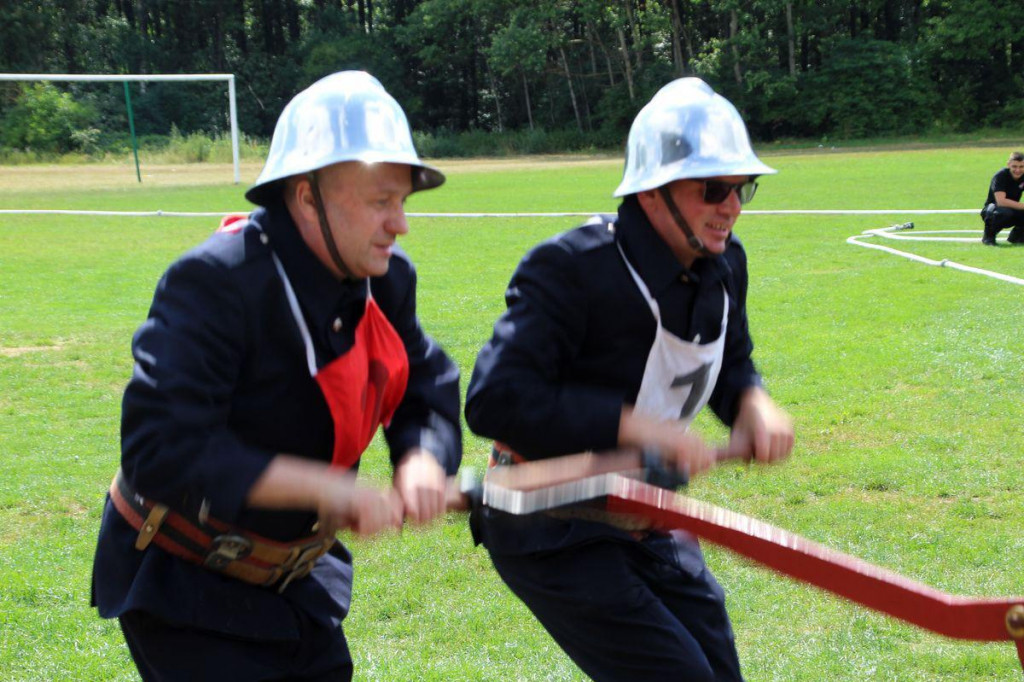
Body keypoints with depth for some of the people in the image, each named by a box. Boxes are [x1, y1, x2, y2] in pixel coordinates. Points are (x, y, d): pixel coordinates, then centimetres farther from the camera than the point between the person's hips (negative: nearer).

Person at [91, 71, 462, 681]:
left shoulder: (386, 278, -5)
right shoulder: (215, 282, -29)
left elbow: (428, 392, 5)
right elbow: (160, 448, -35)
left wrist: (422, 460, -20)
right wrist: (325, 488, -37)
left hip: (292, 579, 8)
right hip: (182, 585, -7)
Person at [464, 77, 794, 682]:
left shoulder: (725, 263, 0)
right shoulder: (571, 269, -26)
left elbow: (731, 361, 17)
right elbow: (496, 400, -33)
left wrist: (750, 402, -8)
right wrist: (634, 425, -37)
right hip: (550, 532, -8)